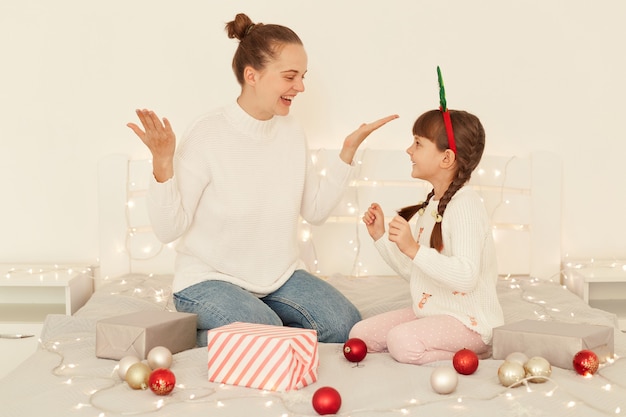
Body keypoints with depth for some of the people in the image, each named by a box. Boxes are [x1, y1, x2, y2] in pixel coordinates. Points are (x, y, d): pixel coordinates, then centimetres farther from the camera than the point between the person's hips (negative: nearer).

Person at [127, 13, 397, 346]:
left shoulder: (291, 132, 2)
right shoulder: (207, 135, -18)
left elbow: (315, 210, 8)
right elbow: (168, 229, -17)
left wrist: (348, 150, 4)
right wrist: (162, 164, -32)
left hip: (279, 276, 6)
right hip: (208, 278, -5)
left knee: (345, 324, -14)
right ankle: (198, 334, 0)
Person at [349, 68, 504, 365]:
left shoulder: (464, 205, -18)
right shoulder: (432, 205, 13)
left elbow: (466, 276, -31)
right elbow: (412, 271, 16)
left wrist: (413, 249, -35)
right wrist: (381, 237, 7)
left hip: (468, 320, -10)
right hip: (430, 312, 10)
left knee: (402, 341, -32)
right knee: (360, 334, 0)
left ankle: (482, 351, -10)